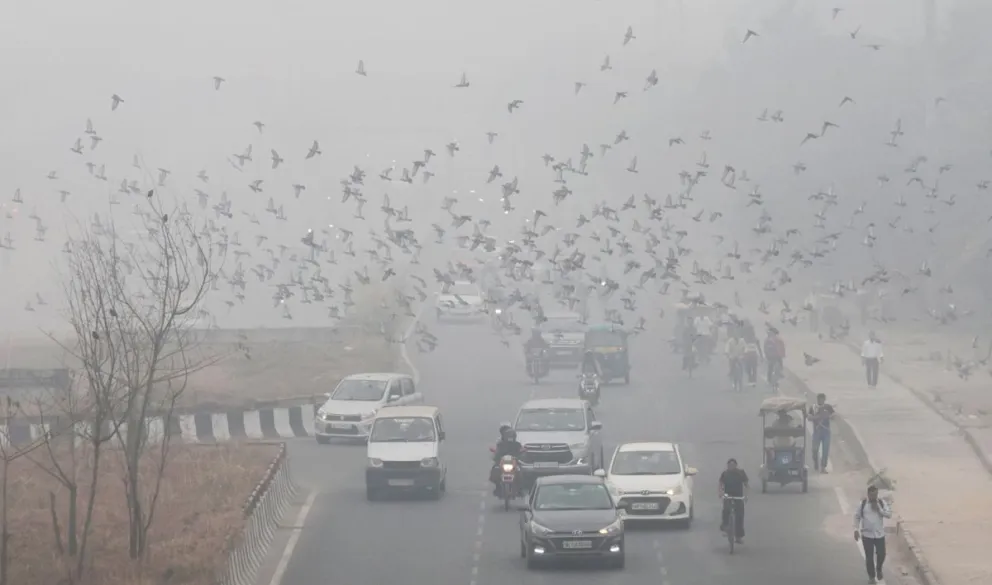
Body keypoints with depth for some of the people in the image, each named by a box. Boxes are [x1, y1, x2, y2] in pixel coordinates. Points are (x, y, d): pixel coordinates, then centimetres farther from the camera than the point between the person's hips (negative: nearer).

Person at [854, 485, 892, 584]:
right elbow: (857, 516, 2)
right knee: (869, 556, 2)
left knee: (881, 554, 5)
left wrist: (879, 510, -17)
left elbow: (889, 514, -4)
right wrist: (856, 529, -4)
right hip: (867, 534, -1)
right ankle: (871, 576, 17)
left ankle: (878, 569, 37)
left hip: (880, 534, 1)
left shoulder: (882, 503, 0)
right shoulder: (862, 504, -4)